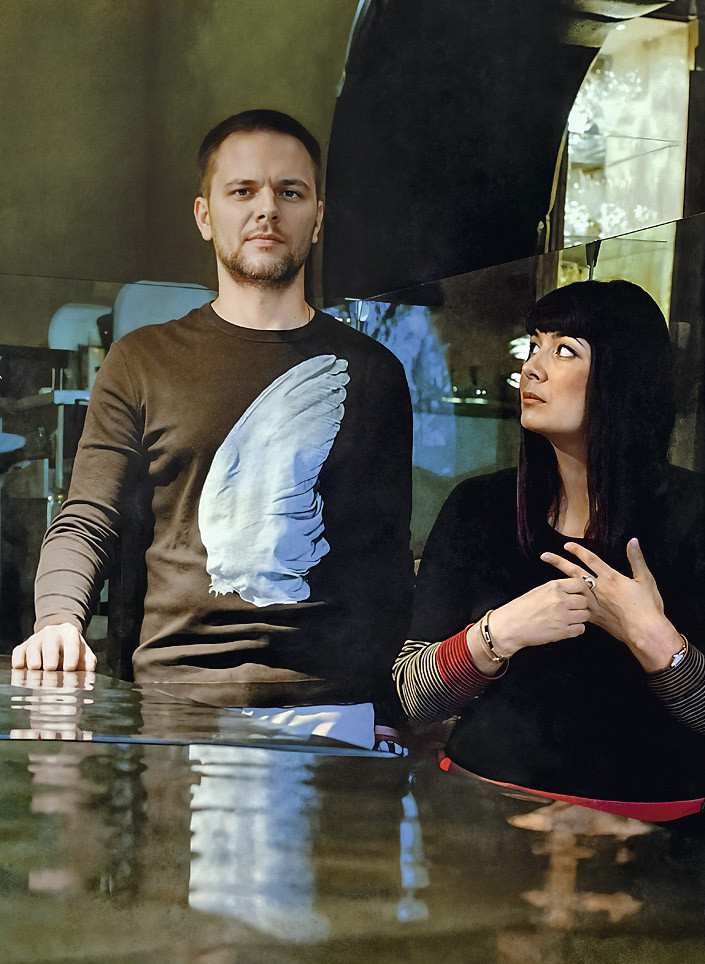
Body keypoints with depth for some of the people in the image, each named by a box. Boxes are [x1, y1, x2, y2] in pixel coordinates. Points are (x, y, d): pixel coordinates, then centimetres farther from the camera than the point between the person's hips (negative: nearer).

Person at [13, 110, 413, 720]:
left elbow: (390, 553, 12)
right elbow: (85, 526, 8)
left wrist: (393, 696, 0)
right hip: (175, 690, 1)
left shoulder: (372, 371, 14)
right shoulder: (143, 361, 12)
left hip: (330, 699, 0)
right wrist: (59, 621, -13)